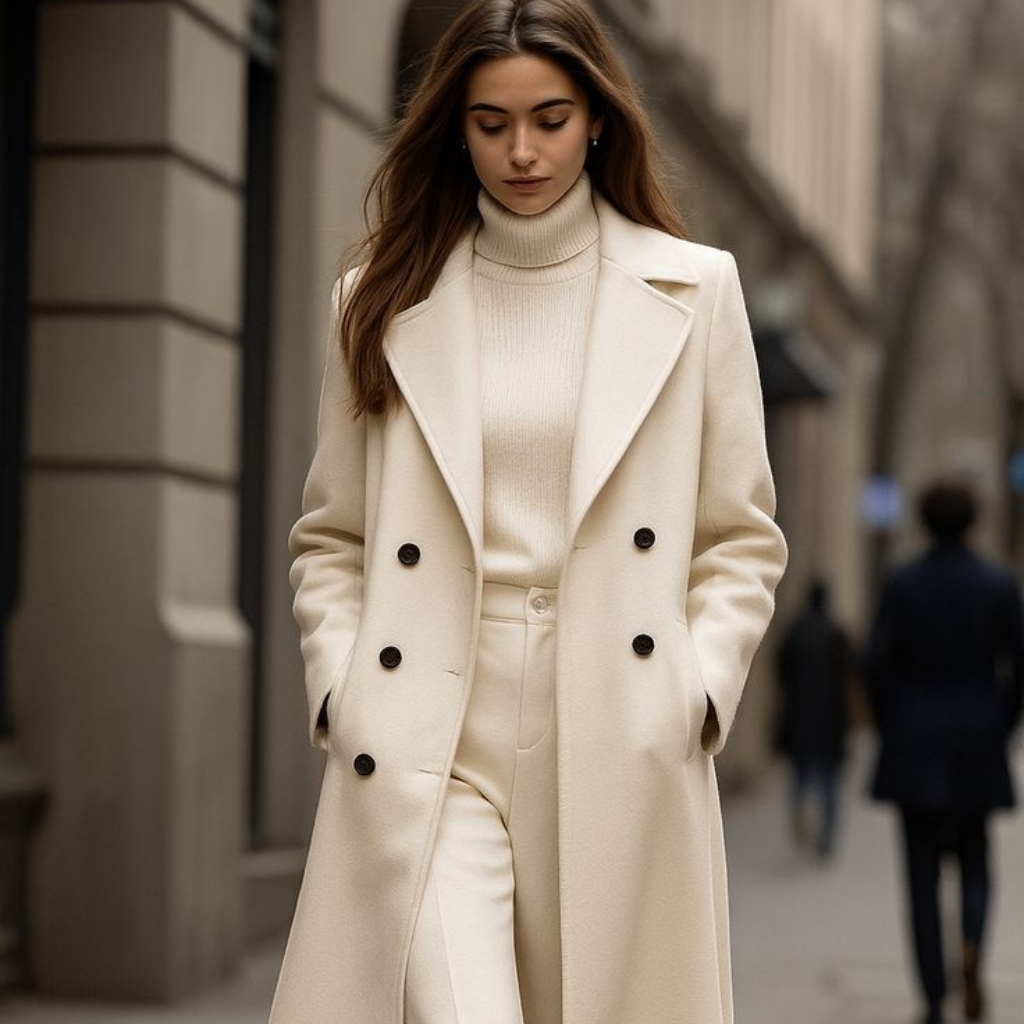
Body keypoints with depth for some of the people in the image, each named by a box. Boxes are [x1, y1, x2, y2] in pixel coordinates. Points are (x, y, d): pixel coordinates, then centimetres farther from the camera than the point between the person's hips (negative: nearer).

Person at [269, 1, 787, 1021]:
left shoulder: (693, 291, 9)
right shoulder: (384, 301, 10)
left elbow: (741, 539, 11)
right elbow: (329, 540, 15)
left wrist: (698, 691, -2)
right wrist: (341, 689, 0)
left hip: (623, 760, 1)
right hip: (427, 754, 0)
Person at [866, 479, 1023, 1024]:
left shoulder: (901, 583, -4)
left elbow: (878, 665, -6)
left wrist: (891, 732, 7)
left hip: (914, 747, -1)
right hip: (977, 746, 1)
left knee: (923, 873, 6)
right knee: (974, 861, 16)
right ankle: (971, 947, -14)